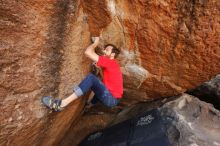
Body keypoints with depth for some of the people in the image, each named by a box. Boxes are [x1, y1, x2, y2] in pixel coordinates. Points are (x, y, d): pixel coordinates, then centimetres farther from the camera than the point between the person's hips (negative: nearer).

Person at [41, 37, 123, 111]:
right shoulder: (111, 64, 16)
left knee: (91, 77, -26)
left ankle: (62, 103, -27)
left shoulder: (110, 62, -14)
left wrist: (95, 43, -3)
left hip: (111, 99, -10)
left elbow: (88, 52, -21)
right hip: (111, 98, 10)